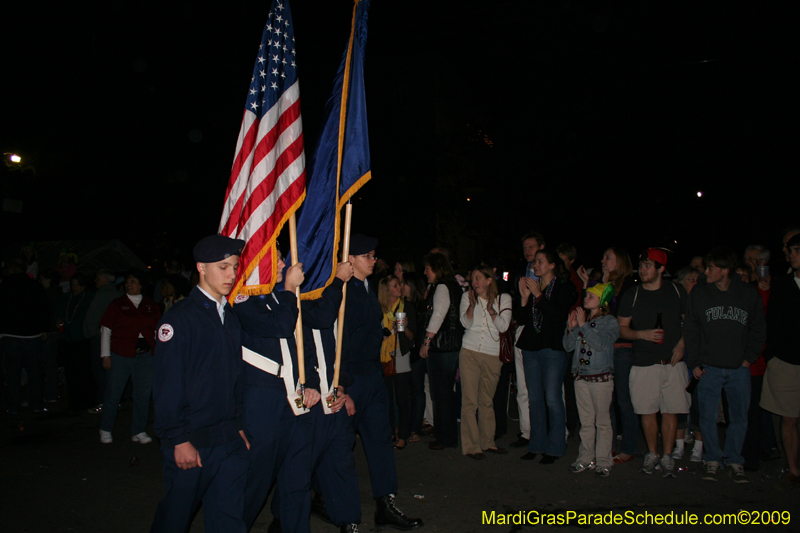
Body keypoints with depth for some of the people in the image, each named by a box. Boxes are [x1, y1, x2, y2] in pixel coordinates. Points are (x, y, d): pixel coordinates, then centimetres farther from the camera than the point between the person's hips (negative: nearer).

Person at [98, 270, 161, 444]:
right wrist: (106, 355, -2)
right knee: (113, 393, 4)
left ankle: (138, 431, 18)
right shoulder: (117, 305, 4)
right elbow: (106, 330, 3)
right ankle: (106, 430, 23)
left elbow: (157, 331, 14)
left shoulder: (151, 306, 9)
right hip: (119, 356, -2)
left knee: (143, 394, 5)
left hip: (145, 357, 2)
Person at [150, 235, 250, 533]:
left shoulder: (232, 317, 10)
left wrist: (238, 427, 12)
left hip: (230, 441, 6)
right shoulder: (179, 318, -10)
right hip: (191, 443, -5)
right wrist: (179, 440, -13)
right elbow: (167, 387, -12)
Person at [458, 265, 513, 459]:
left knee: (486, 401, 11)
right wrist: (472, 303, -15)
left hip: (493, 356, 1)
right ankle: (471, 446, 2)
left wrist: (490, 307, -14)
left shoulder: (503, 299, 4)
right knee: (470, 401, -4)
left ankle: (487, 442, 25)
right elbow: (466, 323, -5)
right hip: (470, 353, -1)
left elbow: (503, 326, -6)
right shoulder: (467, 297, 5)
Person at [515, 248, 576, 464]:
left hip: (553, 348, -5)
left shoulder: (564, 287, -1)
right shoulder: (531, 286, 13)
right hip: (531, 347, 6)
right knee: (534, 399, 10)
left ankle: (555, 447, 8)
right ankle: (537, 445, 20)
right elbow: (522, 319, 7)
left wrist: (538, 295, -14)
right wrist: (524, 297, -6)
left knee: (552, 399, -4)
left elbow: (558, 316, -14)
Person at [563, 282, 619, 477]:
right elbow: (568, 346, 7)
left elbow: (600, 344, -21)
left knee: (602, 421, 2)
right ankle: (586, 459, 20)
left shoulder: (610, 322, -4)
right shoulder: (580, 317, 10)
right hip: (581, 377, 5)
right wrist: (571, 327, -7)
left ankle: (603, 461, 11)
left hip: (601, 378, -5)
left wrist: (582, 325, -20)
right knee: (586, 422, 12)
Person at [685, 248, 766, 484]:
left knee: (739, 418, 5)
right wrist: (694, 363, 0)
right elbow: (690, 330, 5)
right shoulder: (699, 294, 3)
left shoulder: (749, 294, 3)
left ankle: (734, 461, 19)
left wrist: (749, 357, 0)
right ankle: (712, 459, 17)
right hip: (709, 368, 0)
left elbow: (758, 330, 11)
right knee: (708, 417, 2)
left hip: (739, 369, 0)